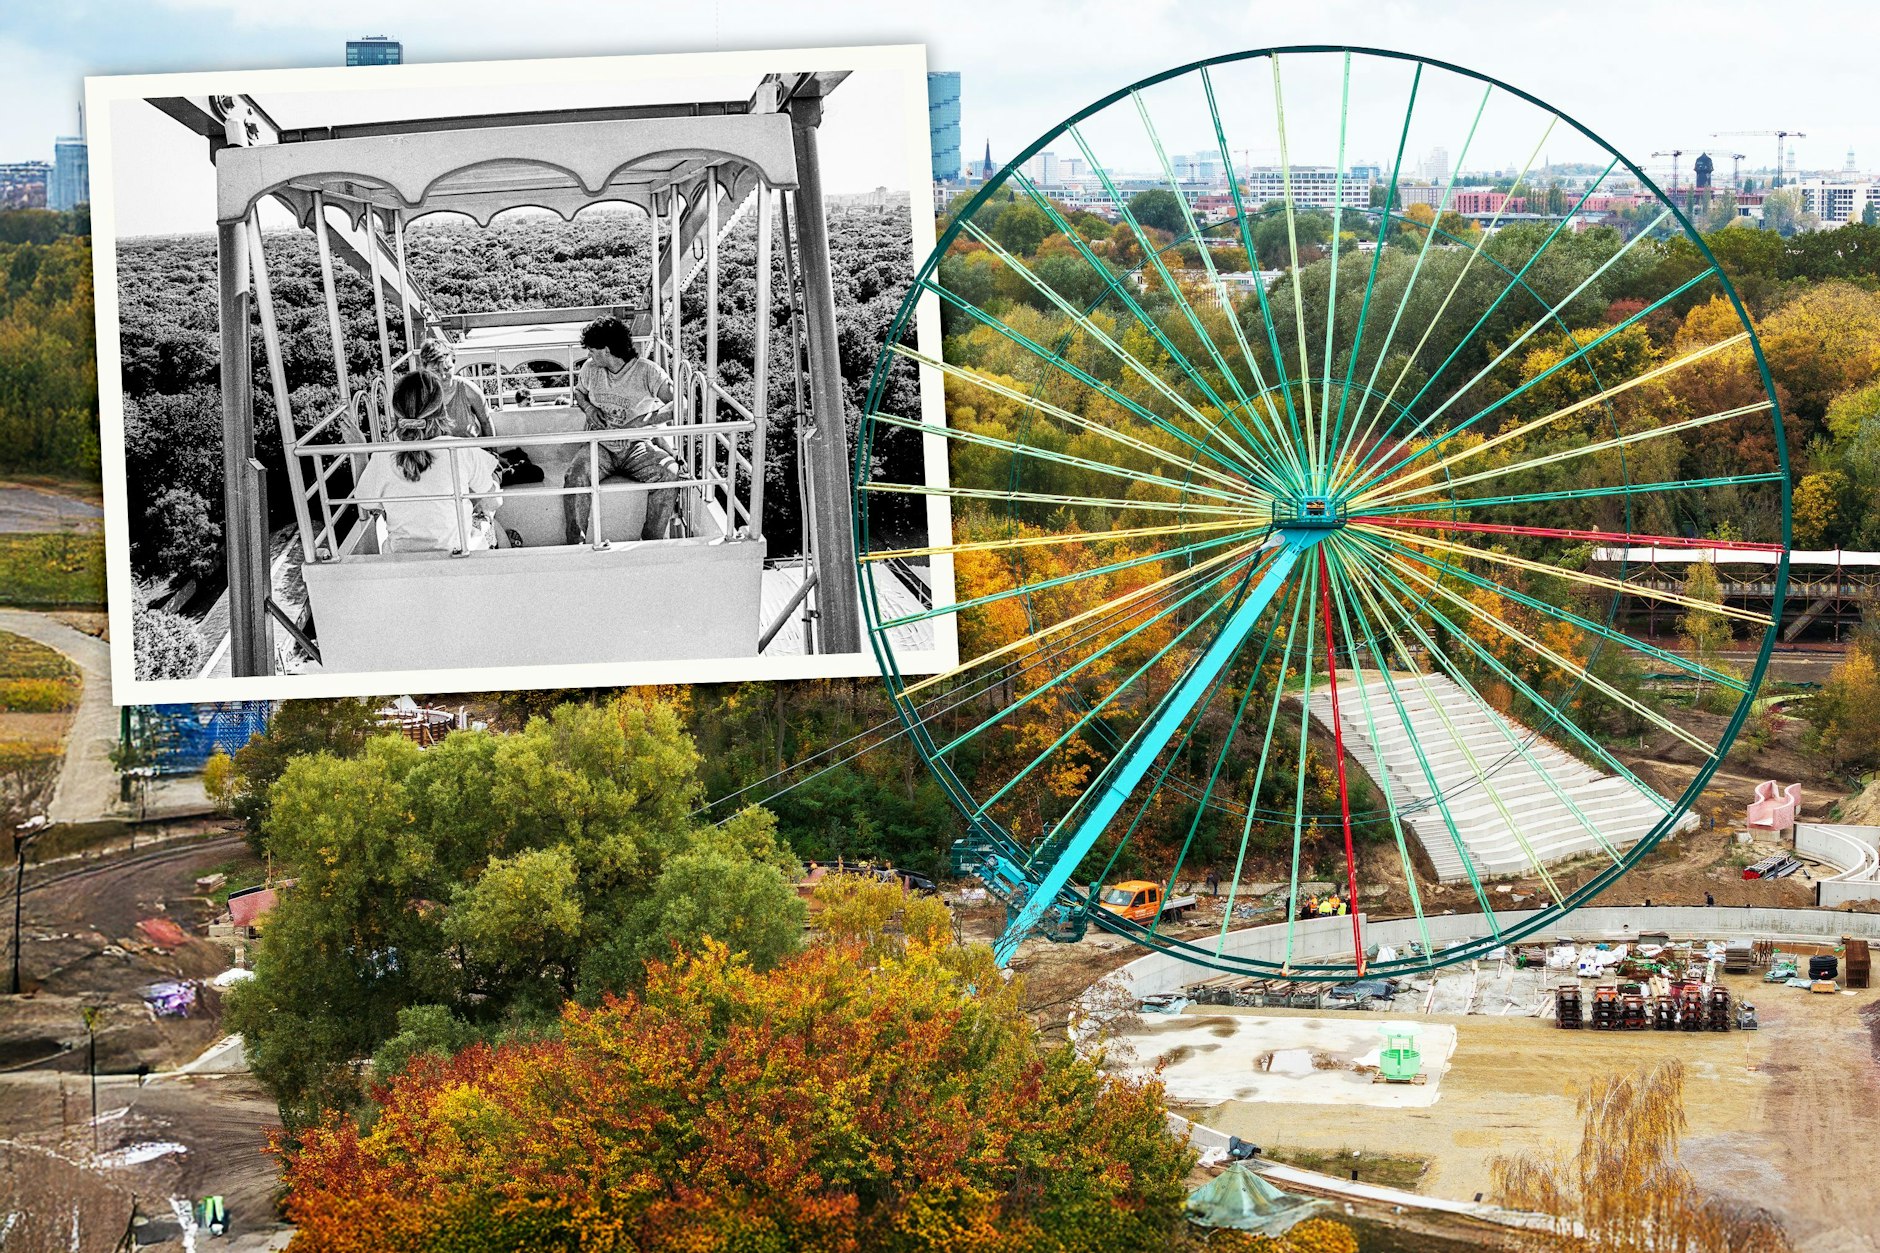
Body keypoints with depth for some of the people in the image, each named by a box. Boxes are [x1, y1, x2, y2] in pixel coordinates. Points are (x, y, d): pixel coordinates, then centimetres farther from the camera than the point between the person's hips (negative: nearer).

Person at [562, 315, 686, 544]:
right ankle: (575, 544, -18)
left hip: (637, 445, -2)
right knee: (575, 477, -30)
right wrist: (588, 408, 5)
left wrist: (643, 422, -25)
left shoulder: (647, 371, -8)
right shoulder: (590, 368, 7)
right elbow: (579, 391, 29)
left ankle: (653, 541, -21)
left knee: (669, 472, -32)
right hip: (600, 445, 2)